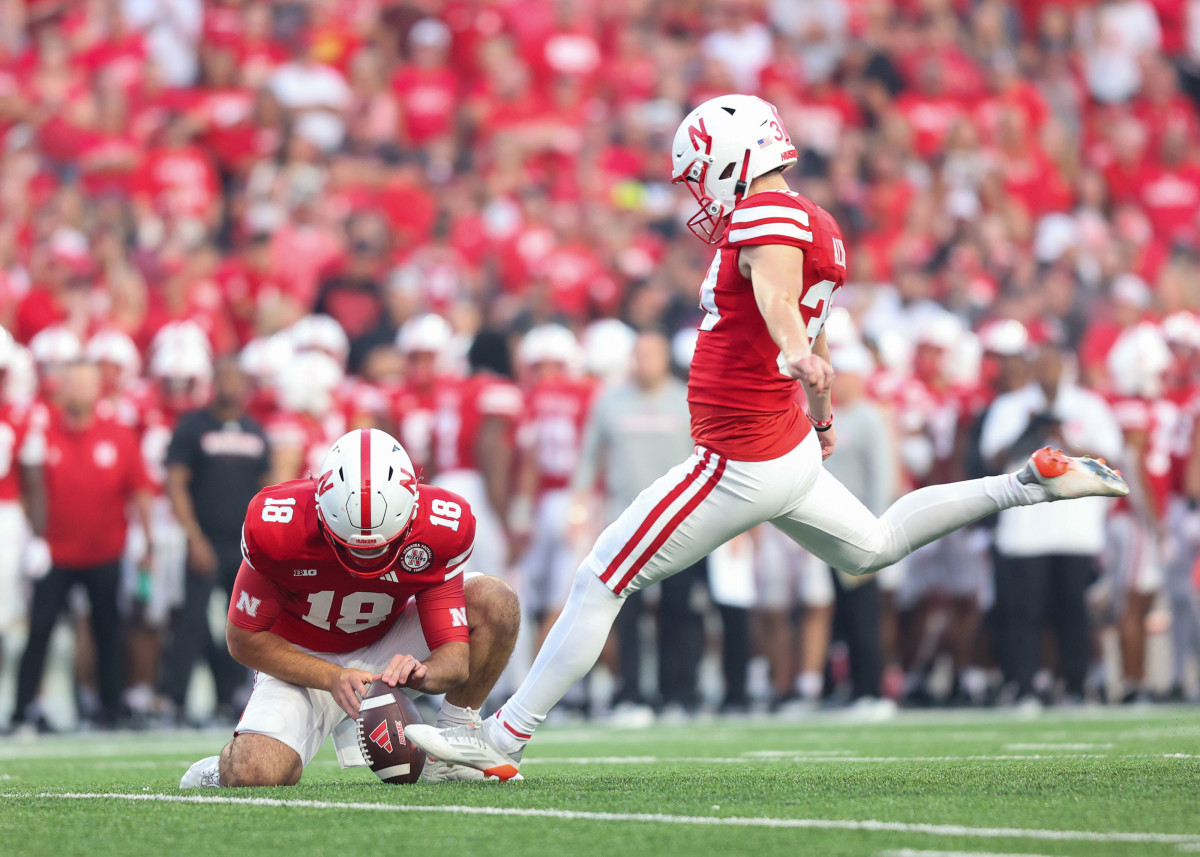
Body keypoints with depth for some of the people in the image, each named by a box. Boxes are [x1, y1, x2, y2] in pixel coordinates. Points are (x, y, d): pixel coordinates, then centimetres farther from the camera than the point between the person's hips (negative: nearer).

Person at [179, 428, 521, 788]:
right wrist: (333, 678, -30)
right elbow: (244, 639, -18)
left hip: (388, 649, 2)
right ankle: (228, 765, 11)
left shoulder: (442, 527, -26)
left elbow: (456, 658, -23)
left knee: (495, 603, -22)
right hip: (304, 660, -2)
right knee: (256, 775, -28)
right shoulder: (277, 528, -31)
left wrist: (422, 674, -47)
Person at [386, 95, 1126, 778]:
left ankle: (504, 739, -1)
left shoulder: (766, 213, -18)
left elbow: (776, 283, -42)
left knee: (599, 586, -4)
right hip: (791, 449, 9)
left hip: (743, 467, -9)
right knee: (872, 548, 32)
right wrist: (823, 418, 43)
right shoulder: (818, 228, 11)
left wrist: (795, 351, -61)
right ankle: (1031, 484, 23)